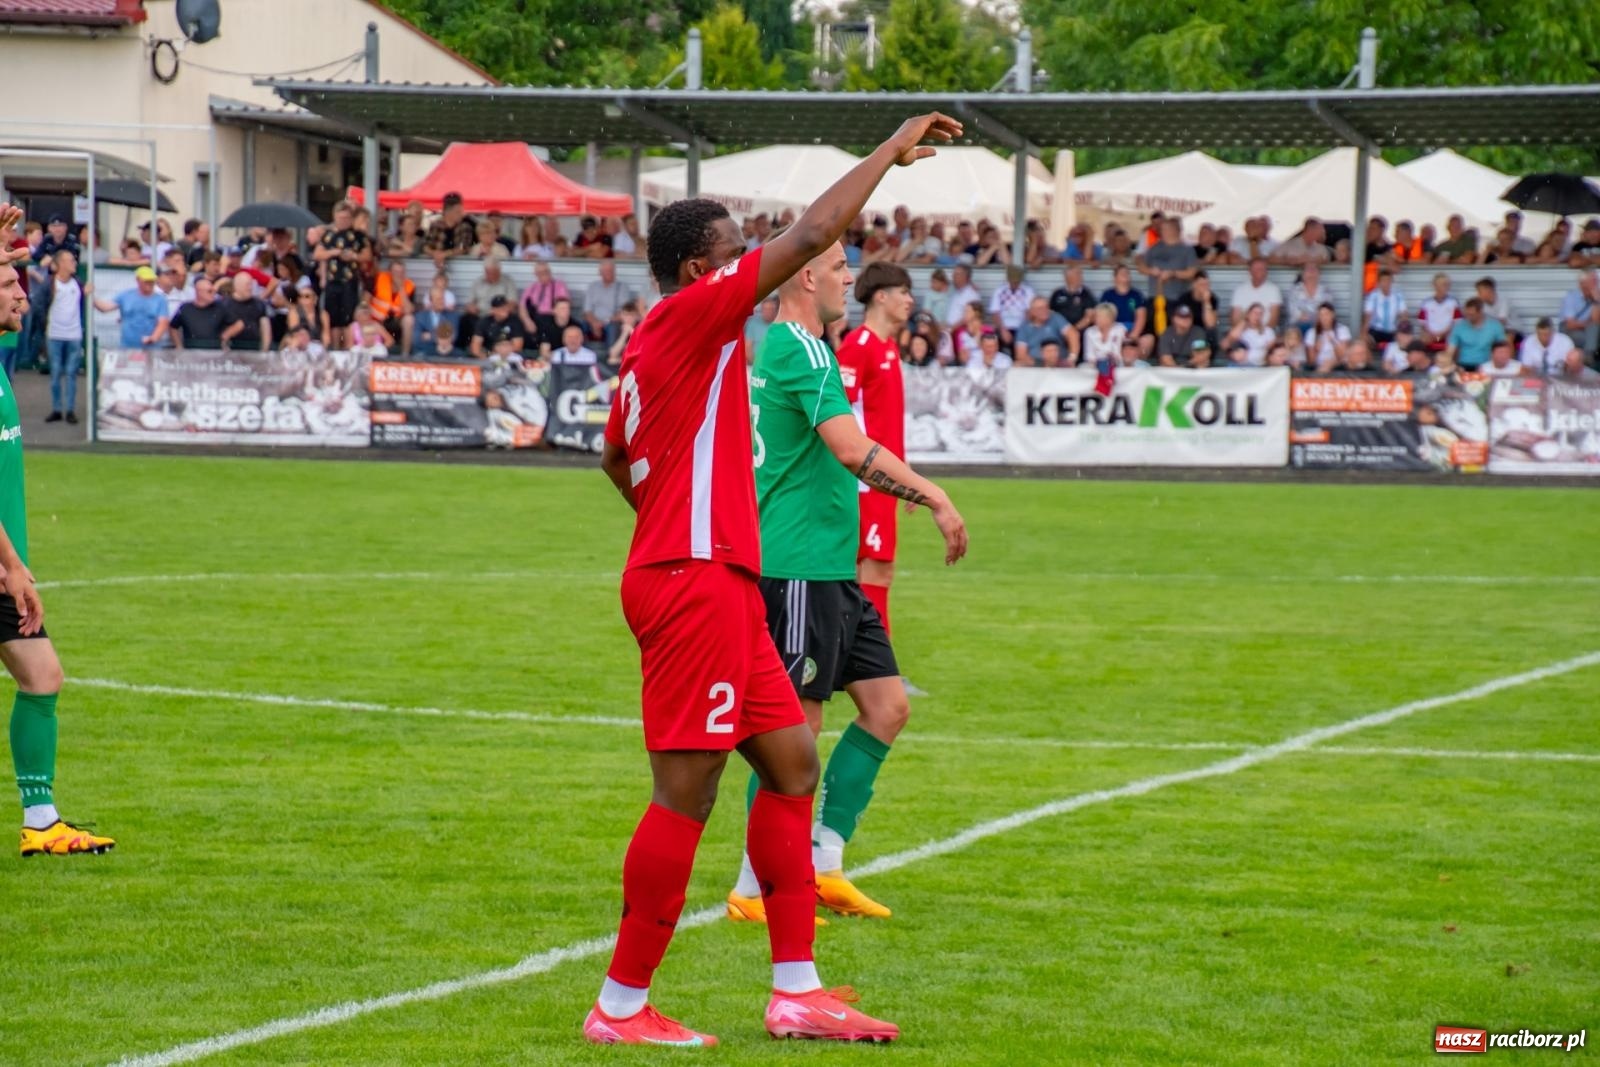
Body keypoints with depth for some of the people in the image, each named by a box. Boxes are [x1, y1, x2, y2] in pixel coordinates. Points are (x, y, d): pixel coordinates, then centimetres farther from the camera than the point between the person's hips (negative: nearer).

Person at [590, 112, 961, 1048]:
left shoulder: (654, 346, 17)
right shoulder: (690, 317, -11)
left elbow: (616, 455, 34)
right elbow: (813, 235, -14)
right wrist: (892, 150, -6)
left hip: (716, 584, 11)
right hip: (695, 585, -11)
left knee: (792, 765, 11)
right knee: (686, 795, -7)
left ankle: (797, 991, 13)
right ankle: (622, 1007, -2)